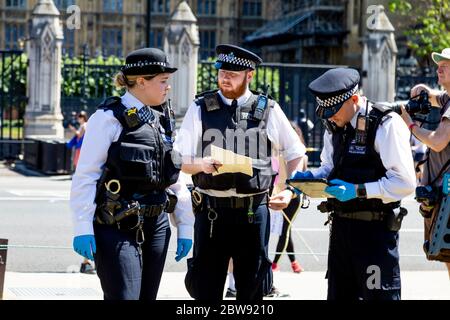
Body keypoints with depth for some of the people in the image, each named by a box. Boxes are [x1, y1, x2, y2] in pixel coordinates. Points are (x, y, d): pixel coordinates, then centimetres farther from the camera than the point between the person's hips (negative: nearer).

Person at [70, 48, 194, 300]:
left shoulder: (162, 121, 14)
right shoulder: (109, 118, -7)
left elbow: (175, 180, 18)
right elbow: (85, 176, -11)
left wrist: (185, 226, 15)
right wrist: (83, 228, -16)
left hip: (156, 225, 7)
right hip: (117, 228, -7)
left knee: (147, 297, 9)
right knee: (123, 297, -12)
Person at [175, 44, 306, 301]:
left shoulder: (268, 110, 5)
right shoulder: (201, 108, 4)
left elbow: (296, 154, 15)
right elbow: (181, 161, 2)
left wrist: (290, 190, 2)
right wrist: (202, 164, -18)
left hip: (254, 211, 1)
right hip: (211, 210, 0)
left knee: (251, 290, 8)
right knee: (206, 289, 1)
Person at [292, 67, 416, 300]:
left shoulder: (386, 124, -13)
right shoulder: (335, 127, 10)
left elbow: (405, 182, -16)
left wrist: (358, 191, -22)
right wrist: (310, 177, 1)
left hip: (375, 228, -7)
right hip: (341, 226, 8)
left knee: (379, 295, -7)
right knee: (338, 295, 13)